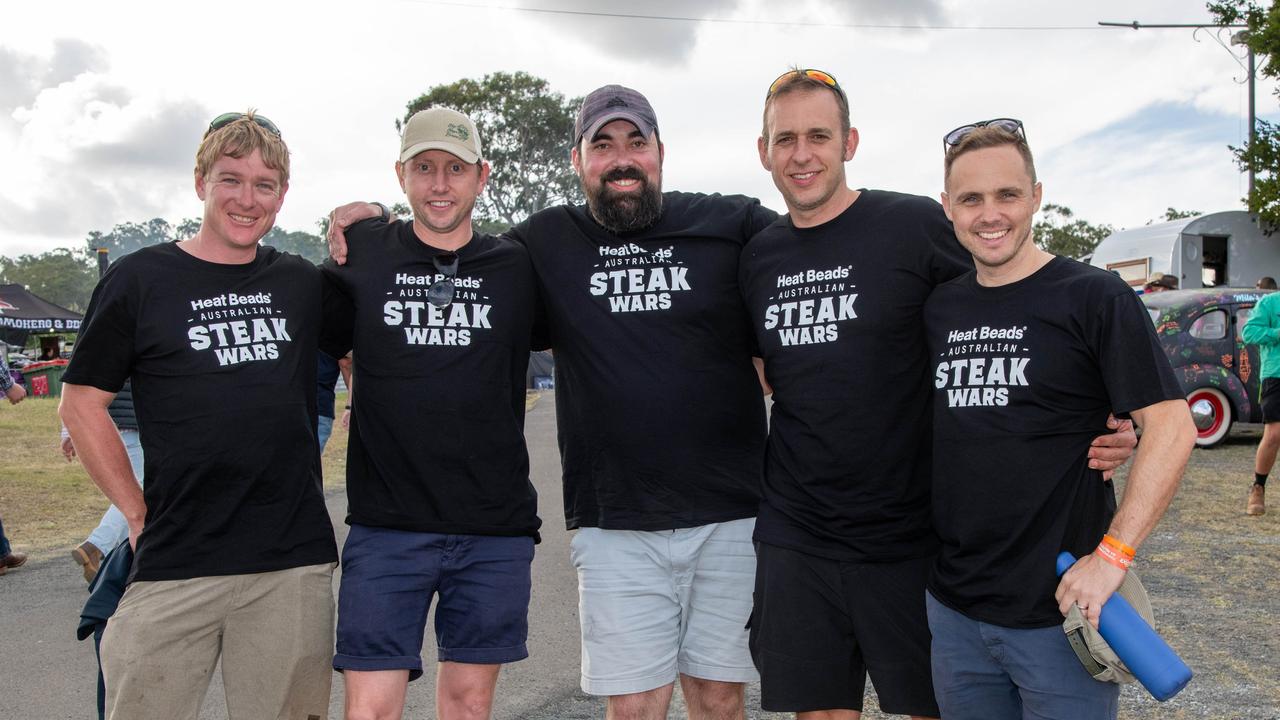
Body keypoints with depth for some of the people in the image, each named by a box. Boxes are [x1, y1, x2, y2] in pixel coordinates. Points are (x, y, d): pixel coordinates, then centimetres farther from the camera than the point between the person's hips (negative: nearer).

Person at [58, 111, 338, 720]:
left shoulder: (302, 282, 9)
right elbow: (81, 404, 5)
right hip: (175, 566, -2)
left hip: (295, 562, 2)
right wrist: (138, 511, -1)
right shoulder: (139, 279, 2)